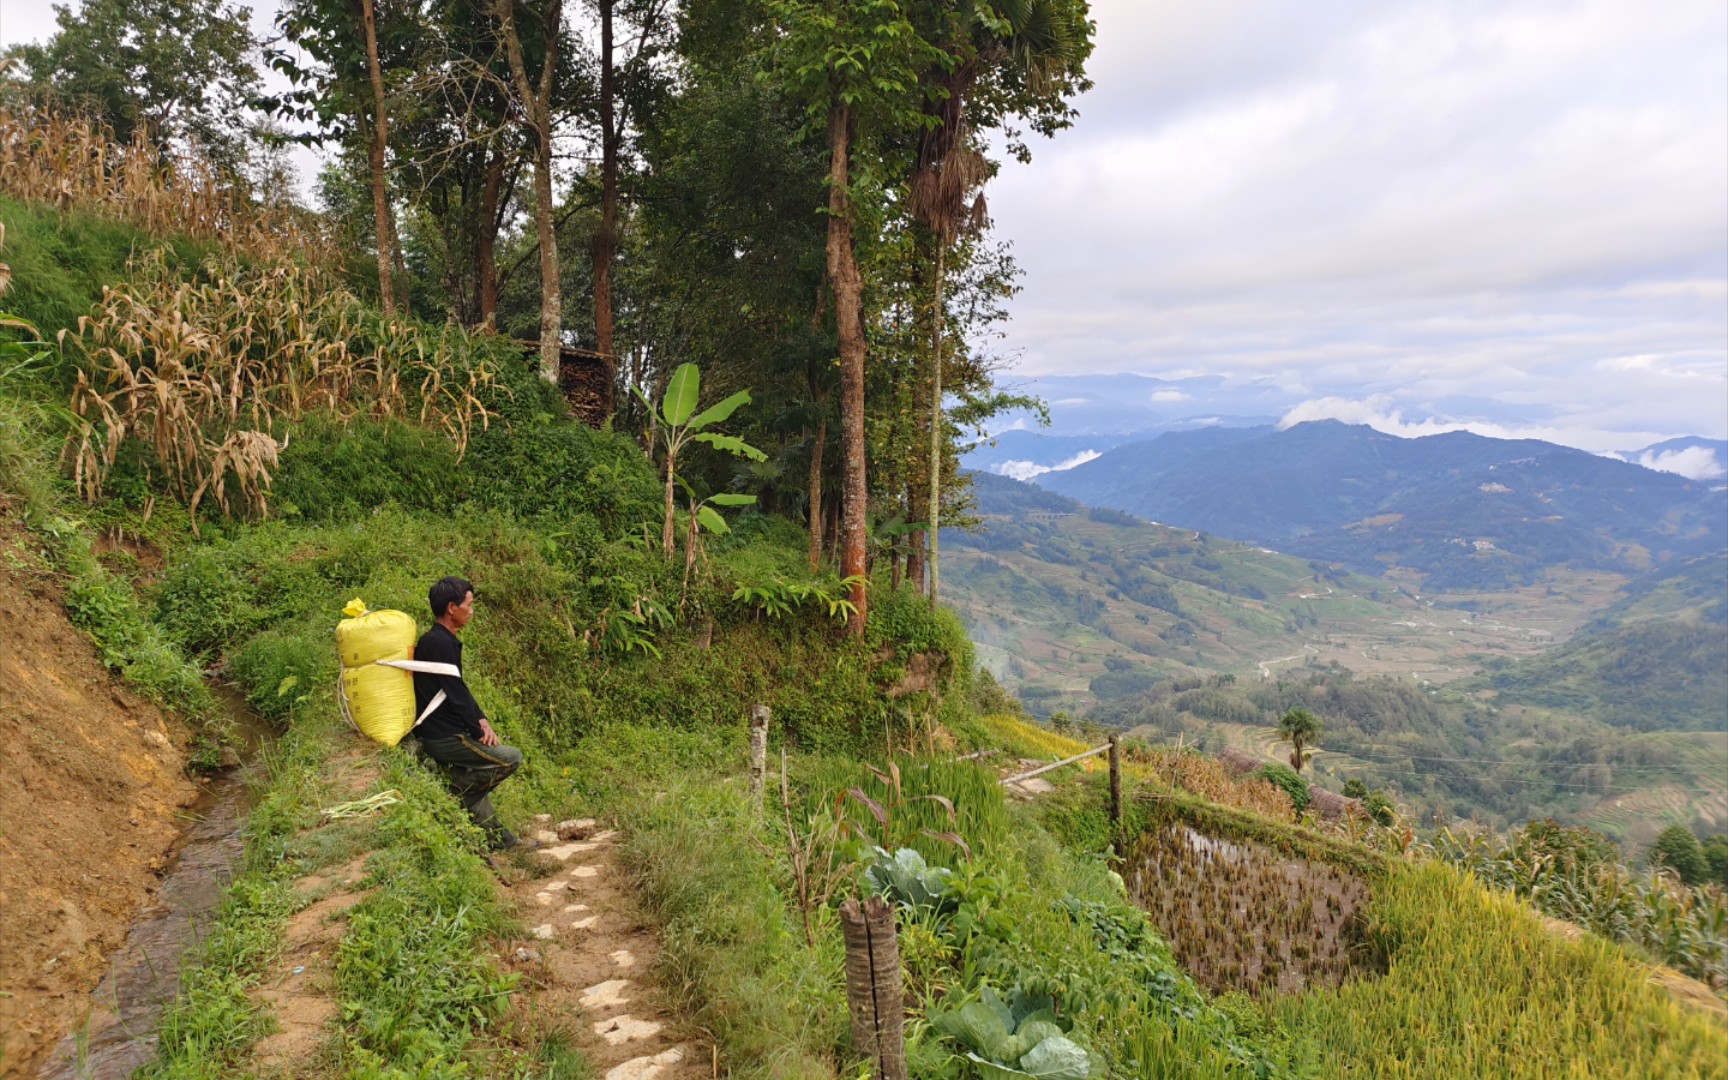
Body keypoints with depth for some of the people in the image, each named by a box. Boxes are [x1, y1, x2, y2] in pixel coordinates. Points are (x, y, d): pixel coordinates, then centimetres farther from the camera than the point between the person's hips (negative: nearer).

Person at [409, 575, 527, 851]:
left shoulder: (441, 640, 13)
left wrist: (481, 720, 4)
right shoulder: (440, 643, -19)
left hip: (439, 734, 10)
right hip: (443, 738, -10)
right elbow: (455, 694, -19)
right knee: (511, 758, -5)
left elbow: (459, 690, 15)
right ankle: (453, 789, 0)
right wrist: (481, 732, -10)